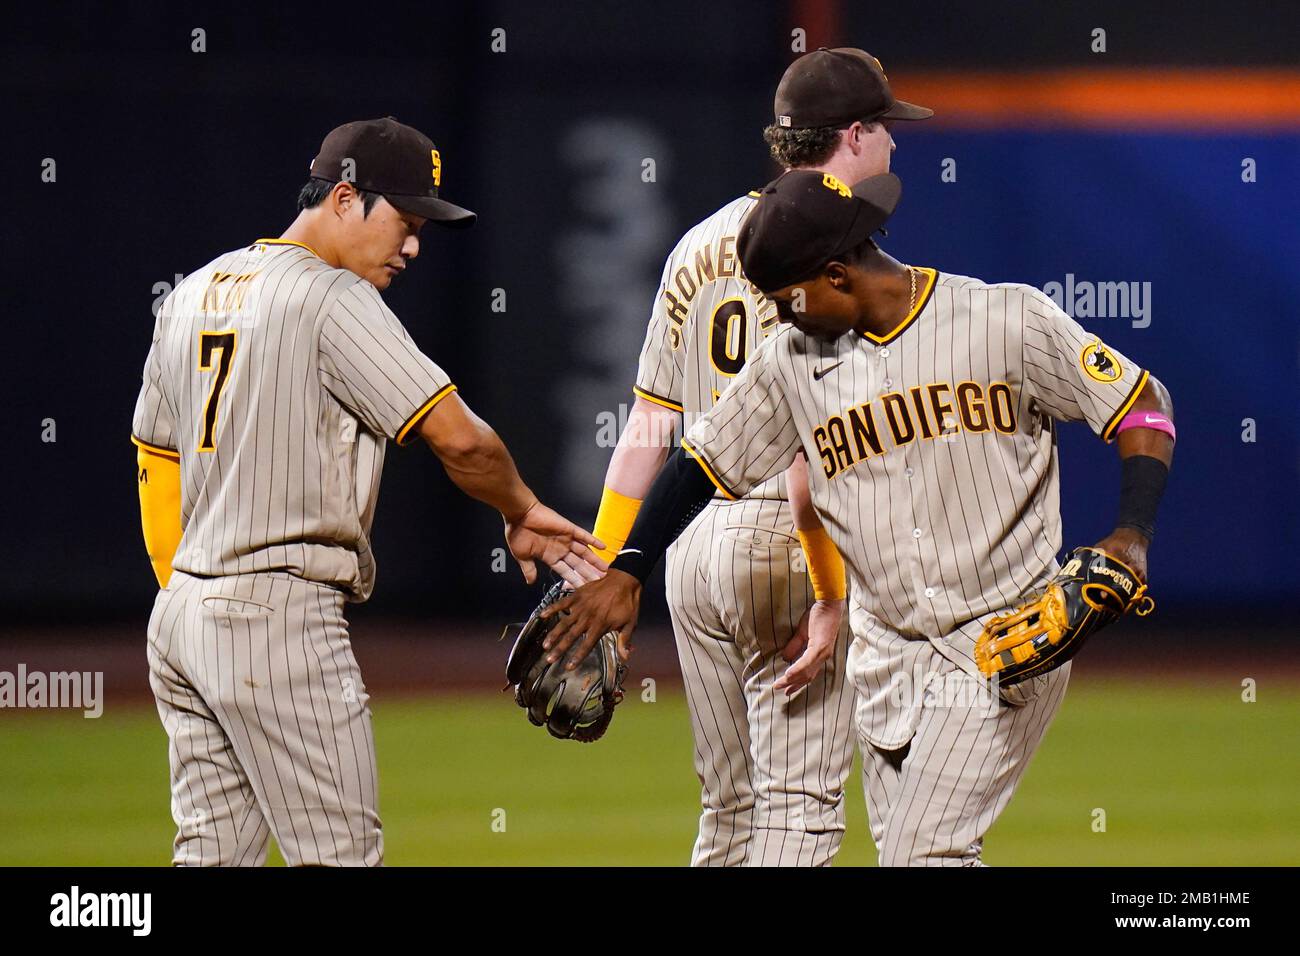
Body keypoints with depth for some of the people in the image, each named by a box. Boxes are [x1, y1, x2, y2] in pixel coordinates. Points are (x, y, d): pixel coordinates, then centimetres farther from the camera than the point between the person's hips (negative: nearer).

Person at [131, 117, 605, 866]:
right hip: (282, 618, -9)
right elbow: (457, 435, -17)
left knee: (214, 853, 9)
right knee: (340, 856, -7)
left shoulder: (195, 293, 15)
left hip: (182, 611, 9)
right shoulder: (333, 298, -11)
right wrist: (522, 513, 1)